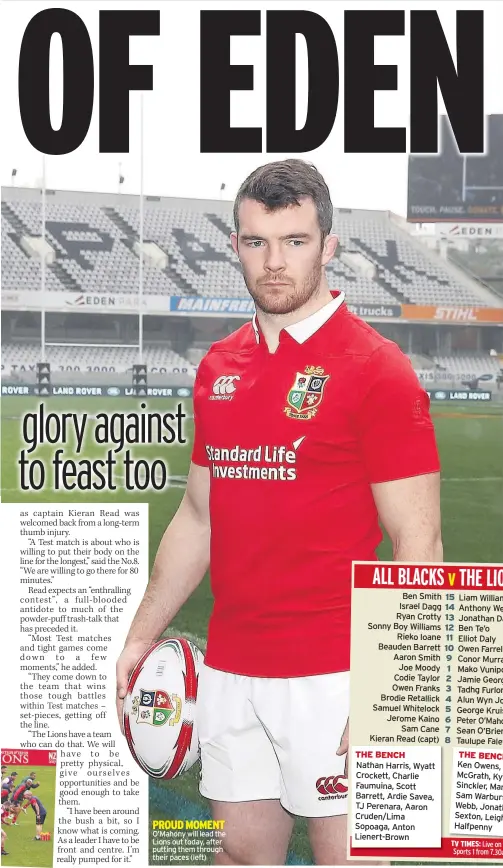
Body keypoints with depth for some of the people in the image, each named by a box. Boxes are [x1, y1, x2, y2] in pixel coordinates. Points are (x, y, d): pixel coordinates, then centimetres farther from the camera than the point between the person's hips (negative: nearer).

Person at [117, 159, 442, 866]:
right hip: (229, 669, 6)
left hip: (332, 674, -6)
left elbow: (418, 542, -12)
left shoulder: (375, 369, -10)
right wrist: (142, 636, 15)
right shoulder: (219, 367, 9)